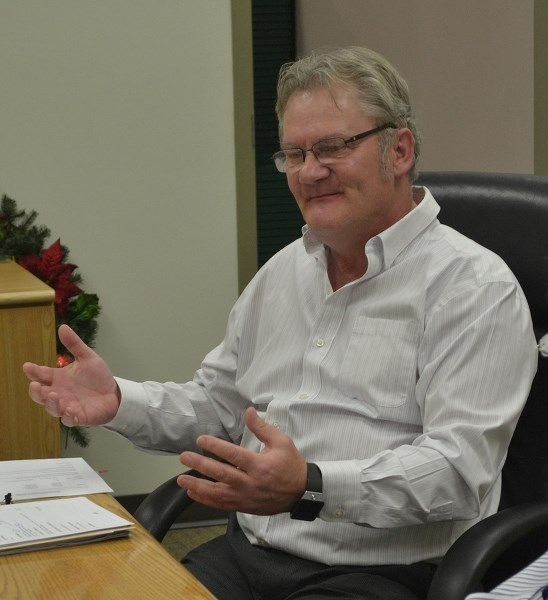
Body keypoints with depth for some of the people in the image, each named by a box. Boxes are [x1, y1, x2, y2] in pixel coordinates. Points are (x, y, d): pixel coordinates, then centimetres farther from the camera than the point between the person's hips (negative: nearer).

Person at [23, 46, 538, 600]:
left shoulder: (473, 287, -7)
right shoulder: (283, 271, 18)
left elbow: (459, 466, -18)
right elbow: (216, 406, 26)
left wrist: (310, 488, -31)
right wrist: (118, 401, 6)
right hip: (246, 554, 7)